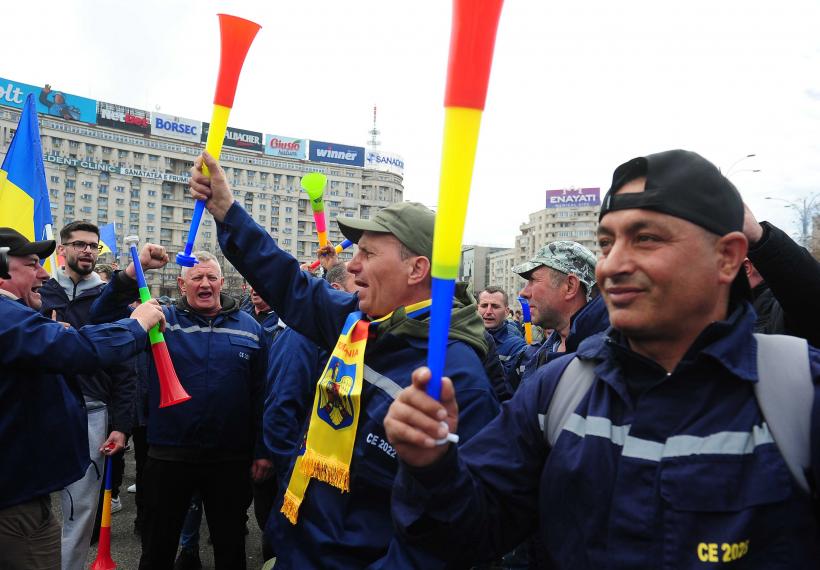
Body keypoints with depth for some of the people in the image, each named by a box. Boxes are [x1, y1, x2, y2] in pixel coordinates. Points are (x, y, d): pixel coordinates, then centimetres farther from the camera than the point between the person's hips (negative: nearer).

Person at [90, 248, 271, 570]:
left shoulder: (249, 327, 1)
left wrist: (262, 450, 1)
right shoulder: (163, 320, 0)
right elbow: (103, 316, -11)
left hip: (230, 459, 0)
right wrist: (134, 270, -22)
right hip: (169, 456, 0)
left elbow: (261, 392, 2)